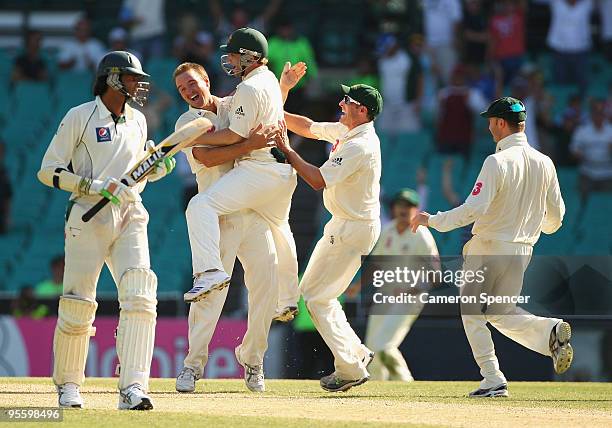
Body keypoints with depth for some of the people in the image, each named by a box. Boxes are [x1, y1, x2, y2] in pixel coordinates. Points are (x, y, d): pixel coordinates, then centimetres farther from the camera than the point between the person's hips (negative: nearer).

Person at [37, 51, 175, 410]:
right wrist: (94, 186, -16)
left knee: (139, 296, -16)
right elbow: (49, 171, -4)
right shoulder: (79, 117, -2)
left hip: (130, 217, 4)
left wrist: (160, 168, 4)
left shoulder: (137, 121, 15)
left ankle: (133, 389, -22)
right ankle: (68, 386, 18)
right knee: (78, 305, -4)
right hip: (88, 217, -4)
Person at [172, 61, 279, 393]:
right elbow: (206, 157, -16)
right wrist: (250, 145, -24)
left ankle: (252, 359, 15)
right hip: (220, 215, -4)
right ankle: (193, 364, -7)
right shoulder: (187, 122, 1)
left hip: (256, 213, 5)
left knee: (265, 285, 2)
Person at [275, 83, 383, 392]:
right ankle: (357, 353, 19)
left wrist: (285, 150, -21)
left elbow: (318, 180, -27)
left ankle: (350, 369, 1)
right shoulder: (345, 131, 6)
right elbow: (308, 127, 18)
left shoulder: (360, 146, -25)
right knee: (313, 289, 17)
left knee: (316, 296, -5)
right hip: (344, 224, 10)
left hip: (354, 230, -10)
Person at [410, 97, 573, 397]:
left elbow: (474, 208, -24)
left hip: (488, 250, -6)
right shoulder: (544, 163, 3)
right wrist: (541, 226, 32)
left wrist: (432, 220, -13)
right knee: (502, 313, 18)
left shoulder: (498, 162, -17)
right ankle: (551, 331, -8)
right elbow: (556, 214, 9)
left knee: (473, 314, 8)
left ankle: (494, 381, 2)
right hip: (522, 251, 6)